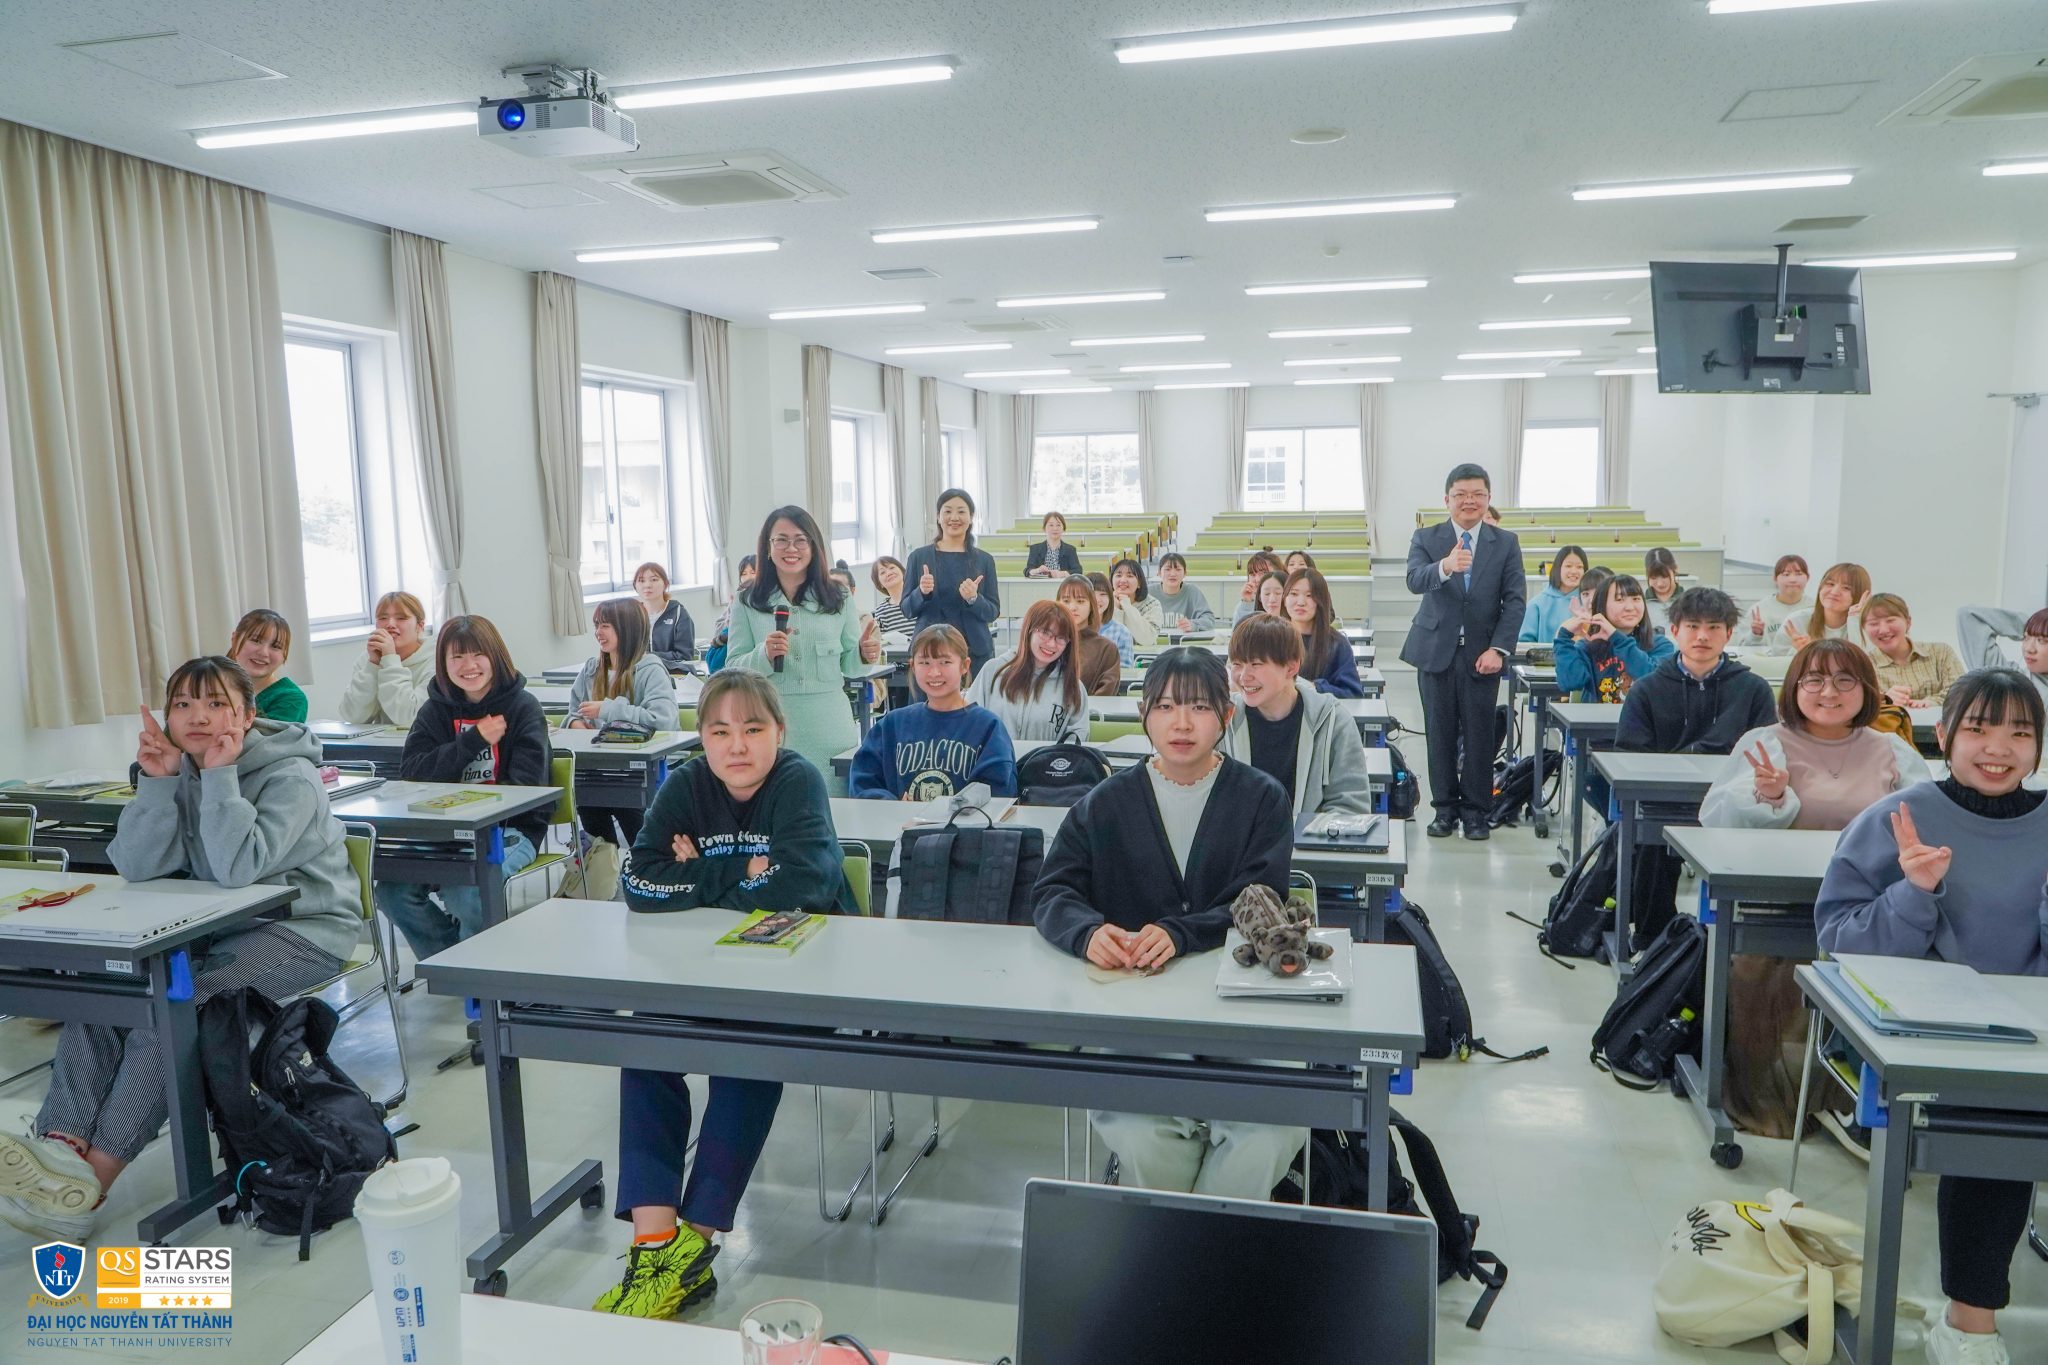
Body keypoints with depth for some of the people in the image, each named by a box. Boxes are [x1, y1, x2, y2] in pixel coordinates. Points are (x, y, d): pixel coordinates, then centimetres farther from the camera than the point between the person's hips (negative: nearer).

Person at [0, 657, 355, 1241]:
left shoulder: (290, 776, -14)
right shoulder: (181, 767, 5)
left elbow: (238, 867, -29)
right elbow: (137, 867, -6)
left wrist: (220, 775, -26)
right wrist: (159, 782, -17)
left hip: (302, 928, -7)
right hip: (215, 925, 7)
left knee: (173, 1004, -28)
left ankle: (91, 1180, -26)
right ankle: (60, 1144, -28)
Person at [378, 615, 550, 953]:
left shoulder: (522, 707, -2)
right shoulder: (436, 709, 11)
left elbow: (526, 784, -12)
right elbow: (410, 771, -3)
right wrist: (475, 739, -13)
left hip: (511, 828, -4)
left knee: (465, 890, -31)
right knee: (392, 889, -19)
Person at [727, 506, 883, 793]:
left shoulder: (838, 600, 7)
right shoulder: (748, 604, 4)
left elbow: (848, 666, 11)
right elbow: (732, 669, 1)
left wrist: (864, 654, -10)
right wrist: (764, 654, -17)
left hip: (830, 732, 1)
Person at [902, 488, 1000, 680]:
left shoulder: (984, 560, 6)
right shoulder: (920, 557, 5)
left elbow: (994, 612, 5)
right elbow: (907, 610, 7)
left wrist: (974, 599, -14)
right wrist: (922, 592, -13)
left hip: (975, 651, 0)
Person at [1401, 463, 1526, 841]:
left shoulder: (1506, 543, 4)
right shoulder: (1426, 538, 1)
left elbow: (1515, 600, -1)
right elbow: (1415, 581, -17)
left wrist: (1498, 649, -12)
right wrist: (1444, 566, -39)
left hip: (1482, 653, 0)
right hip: (1436, 650, 0)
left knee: (1479, 735, 3)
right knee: (1440, 733, 6)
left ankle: (1475, 810, 14)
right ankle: (1445, 808, 17)